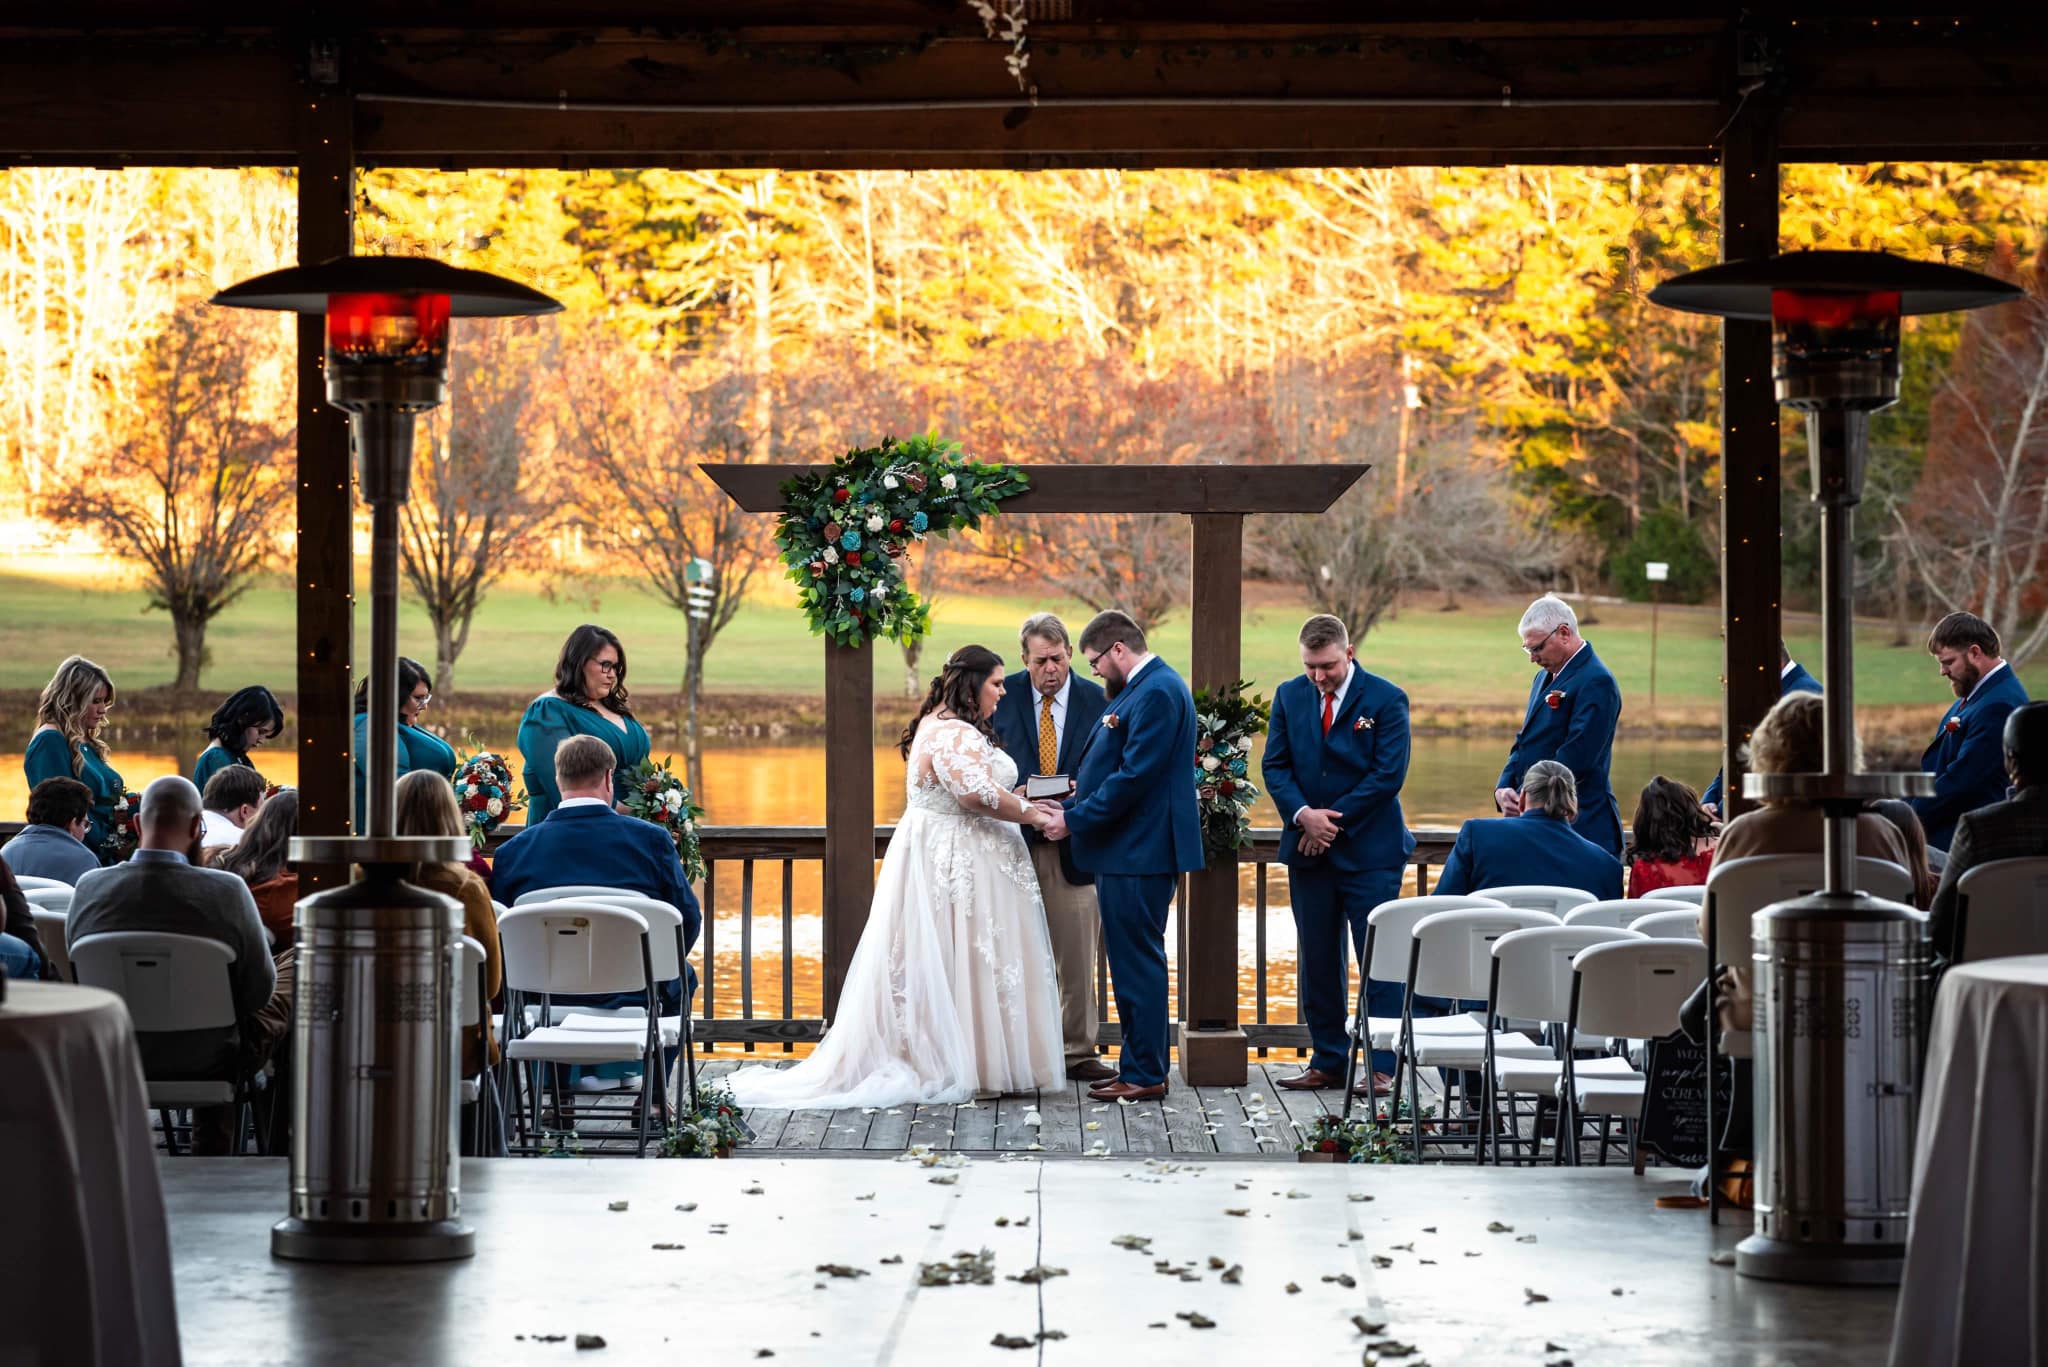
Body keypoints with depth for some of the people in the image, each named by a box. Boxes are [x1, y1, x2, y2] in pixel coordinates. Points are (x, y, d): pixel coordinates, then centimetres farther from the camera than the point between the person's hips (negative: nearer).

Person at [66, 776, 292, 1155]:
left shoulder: (89, 888, -12)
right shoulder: (226, 891, -22)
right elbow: (259, 992, -11)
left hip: (115, 1061, 5)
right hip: (211, 1061, -4)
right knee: (299, 962, 20)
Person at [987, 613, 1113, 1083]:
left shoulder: (1096, 701, 3)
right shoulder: (1004, 695, 2)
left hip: (1073, 845, 1)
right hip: (1016, 841, 0)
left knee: (1078, 954, 4)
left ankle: (1079, 1051, 13)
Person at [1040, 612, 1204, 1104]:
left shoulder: (1156, 693, -17)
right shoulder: (1142, 690, 16)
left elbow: (1134, 777, -22)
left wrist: (1074, 820, -15)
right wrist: (1072, 805, 9)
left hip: (1139, 853, -10)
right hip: (1132, 848, 10)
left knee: (1138, 962, -5)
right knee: (1133, 962, 14)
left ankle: (1144, 1075, 0)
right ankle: (1138, 1065, 20)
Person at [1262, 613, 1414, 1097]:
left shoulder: (1386, 699, -6)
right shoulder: (1289, 696, 7)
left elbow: (1389, 774, -11)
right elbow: (1275, 765, 4)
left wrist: (1334, 821, -12)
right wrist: (1303, 814, -13)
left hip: (1370, 851, -5)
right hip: (1308, 849, 5)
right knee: (1316, 962, 8)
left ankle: (1382, 1067, -1)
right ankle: (1328, 1062, 15)